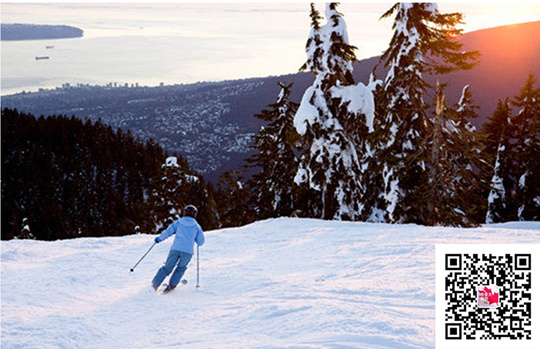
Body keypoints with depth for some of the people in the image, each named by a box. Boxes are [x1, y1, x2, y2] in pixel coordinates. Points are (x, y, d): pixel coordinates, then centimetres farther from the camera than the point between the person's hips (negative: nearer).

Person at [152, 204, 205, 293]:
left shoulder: (178, 223, 11)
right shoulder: (196, 226, 11)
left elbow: (168, 232, 3)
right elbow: (201, 242, 13)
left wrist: (159, 238, 18)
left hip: (175, 249, 1)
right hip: (188, 251, 0)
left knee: (167, 268, 13)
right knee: (181, 268, 23)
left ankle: (155, 284, 8)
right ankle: (172, 285, 12)